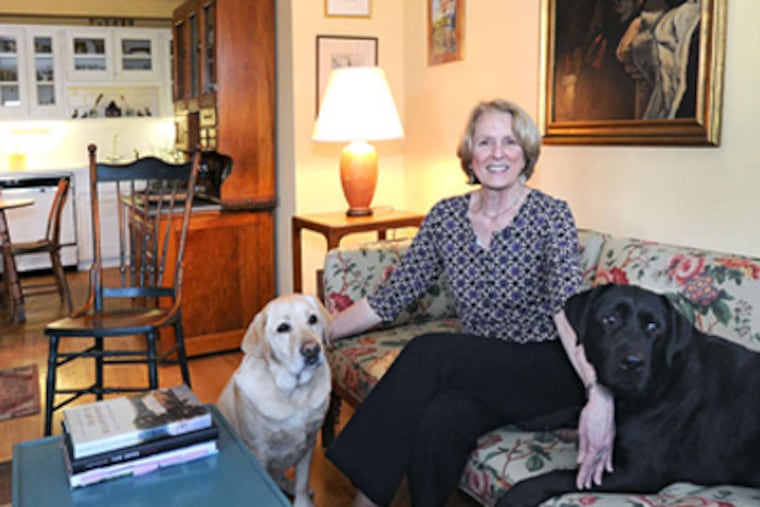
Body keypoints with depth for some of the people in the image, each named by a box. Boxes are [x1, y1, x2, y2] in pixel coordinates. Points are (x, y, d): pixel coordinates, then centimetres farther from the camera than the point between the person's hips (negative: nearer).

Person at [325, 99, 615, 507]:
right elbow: (390, 297, 4)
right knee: (439, 419, -31)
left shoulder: (550, 216, -9)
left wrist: (600, 393, -39)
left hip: (550, 374, -3)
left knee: (428, 352, -27)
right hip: (480, 374, 3)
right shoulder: (446, 216, 2)